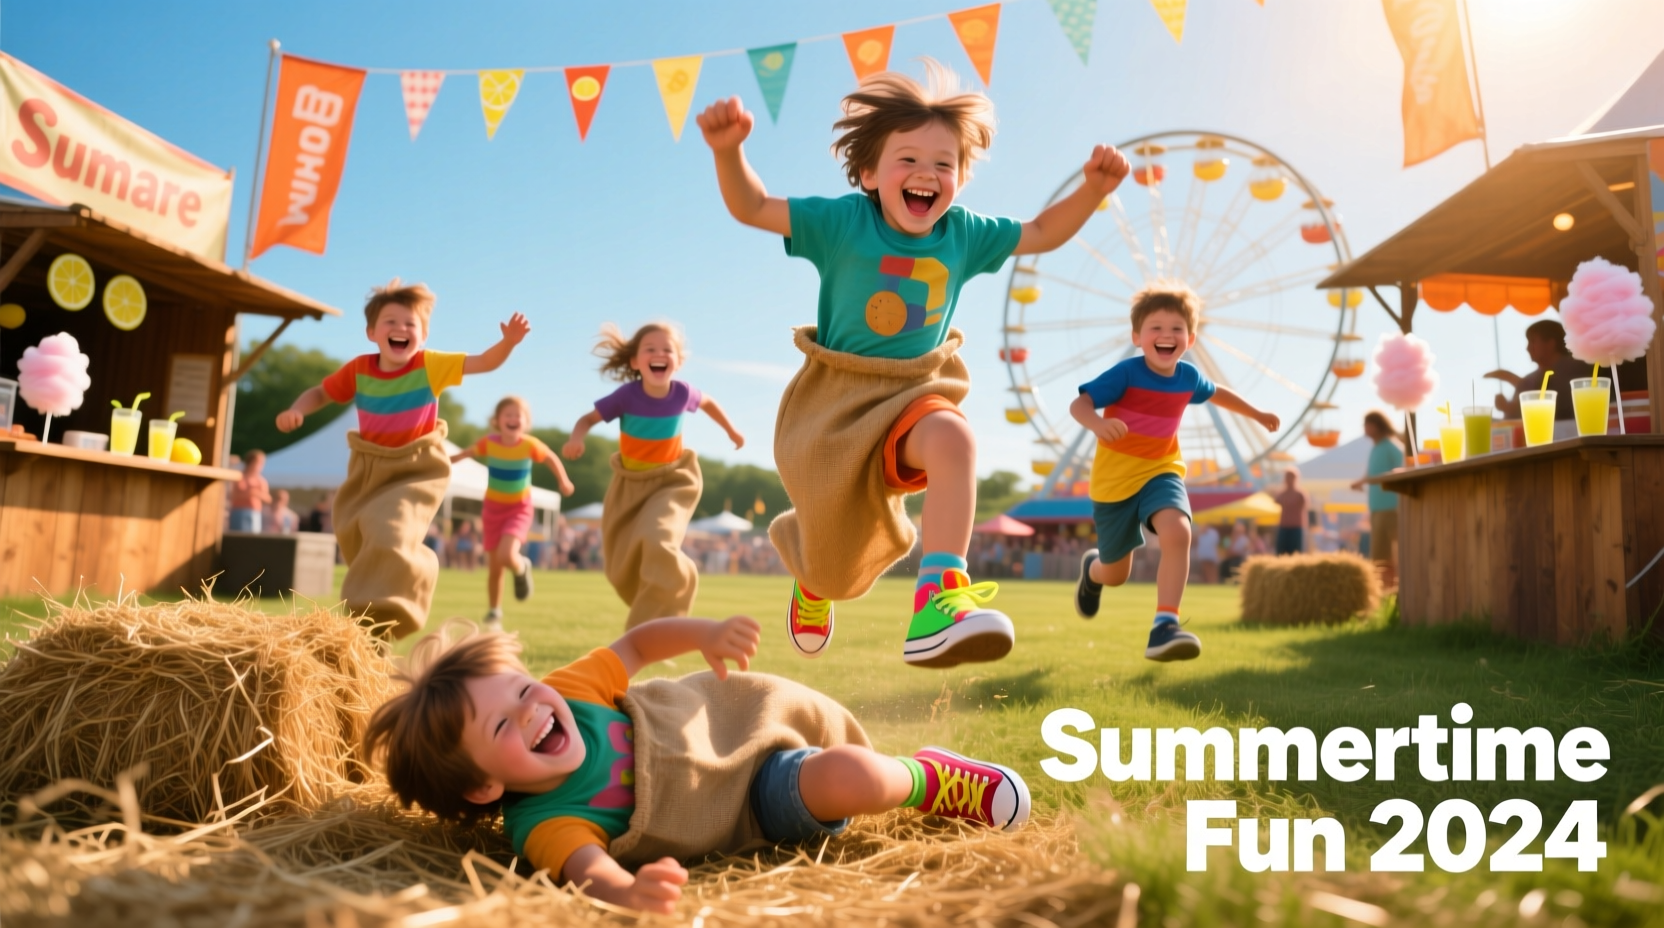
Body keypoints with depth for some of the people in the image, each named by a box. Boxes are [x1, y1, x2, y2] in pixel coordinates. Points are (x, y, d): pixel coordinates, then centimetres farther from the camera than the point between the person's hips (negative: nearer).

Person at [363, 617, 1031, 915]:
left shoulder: (562, 693, -18)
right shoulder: (544, 824, -28)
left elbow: (635, 645, -3)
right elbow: (588, 868, -47)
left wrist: (704, 633, -22)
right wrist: (626, 891, -71)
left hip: (738, 709, 4)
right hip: (759, 805, -4)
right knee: (842, 782, -26)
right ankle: (927, 781, 3)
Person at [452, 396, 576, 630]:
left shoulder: (530, 445, -19)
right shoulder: (488, 443, -15)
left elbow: (551, 459, -1)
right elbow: (468, 452, 5)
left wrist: (563, 481, 9)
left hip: (520, 508, -2)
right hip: (493, 507, 2)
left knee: (506, 556, -25)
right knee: (494, 567, 7)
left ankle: (522, 569, 12)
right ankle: (494, 612, 29)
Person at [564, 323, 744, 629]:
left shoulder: (682, 392, -16)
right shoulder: (627, 395, -20)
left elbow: (707, 402, 8)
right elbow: (588, 419, -10)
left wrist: (731, 430, 19)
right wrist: (576, 439, -32)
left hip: (672, 482, -1)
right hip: (630, 483, 1)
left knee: (659, 546, -26)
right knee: (623, 568, 5)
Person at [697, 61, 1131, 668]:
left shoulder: (963, 234, -2)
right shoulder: (843, 221, -11)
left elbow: (1042, 234, 11)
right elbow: (752, 209, -13)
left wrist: (1091, 189, -6)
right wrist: (728, 150, -32)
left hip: (914, 392, 2)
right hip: (835, 399, -2)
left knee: (952, 438, -38)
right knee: (835, 562, 8)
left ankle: (939, 601, -42)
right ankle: (812, 582, 51)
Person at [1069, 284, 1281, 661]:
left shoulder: (1188, 376, -2)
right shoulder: (1126, 373, -18)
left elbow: (1217, 393, 21)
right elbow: (1078, 404, -26)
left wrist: (1257, 414, 33)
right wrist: (1098, 423, -48)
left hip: (1161, 471, 3)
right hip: (1116, 477, -3)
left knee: (1177, 533, -29)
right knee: (1116, 574, 8)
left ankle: (1164, 627, -27)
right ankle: (1092, 567, 47)